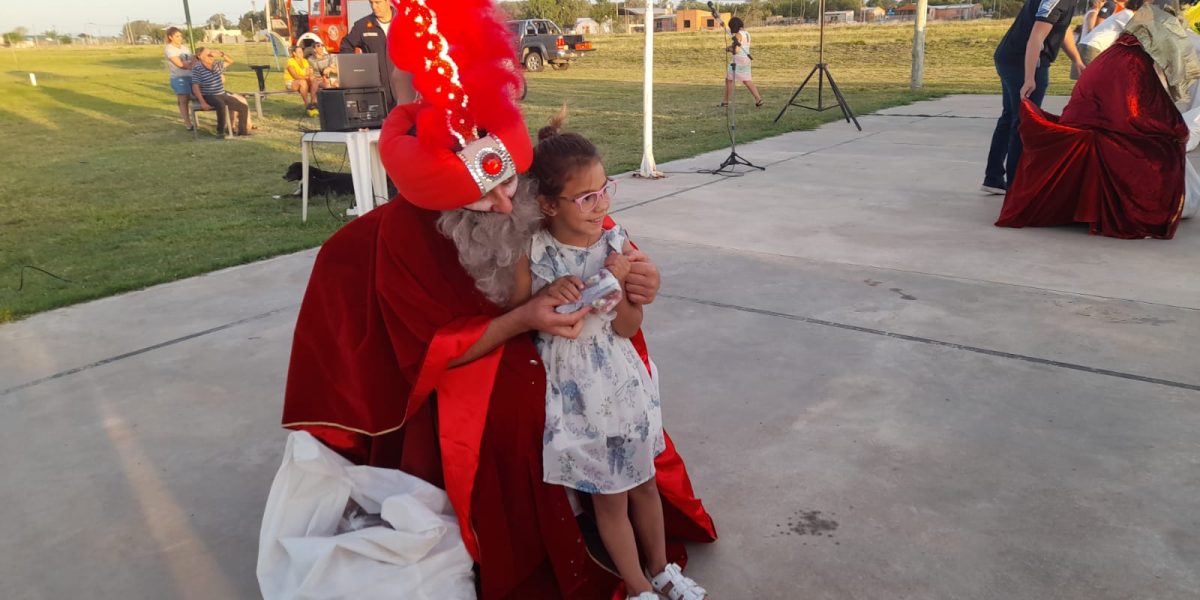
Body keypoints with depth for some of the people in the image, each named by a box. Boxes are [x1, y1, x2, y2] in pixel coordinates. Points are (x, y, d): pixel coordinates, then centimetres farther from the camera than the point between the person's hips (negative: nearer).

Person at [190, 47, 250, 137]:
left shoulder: (216, 65, 10)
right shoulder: (197, 68, -10)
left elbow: (230, 61, 24)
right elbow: (195, 87, -16)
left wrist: (221, 53, 3)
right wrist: (203, 103, -27)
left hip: (222, 95, 7)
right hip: (209, 97, -7)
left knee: (244, 107, -6)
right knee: (221, 104, -40)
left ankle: (242, 130, 8)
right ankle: (220, 131, -30)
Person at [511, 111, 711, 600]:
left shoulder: (617, 246, -8)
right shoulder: (533, 253, -13)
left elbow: (628, 329, -8)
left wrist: (621, 284, -25)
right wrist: (547, 294, -22)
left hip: (621, 381, 3)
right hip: (572, 389, -2)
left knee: (644, 483, 19)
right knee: (609, 497, 10)